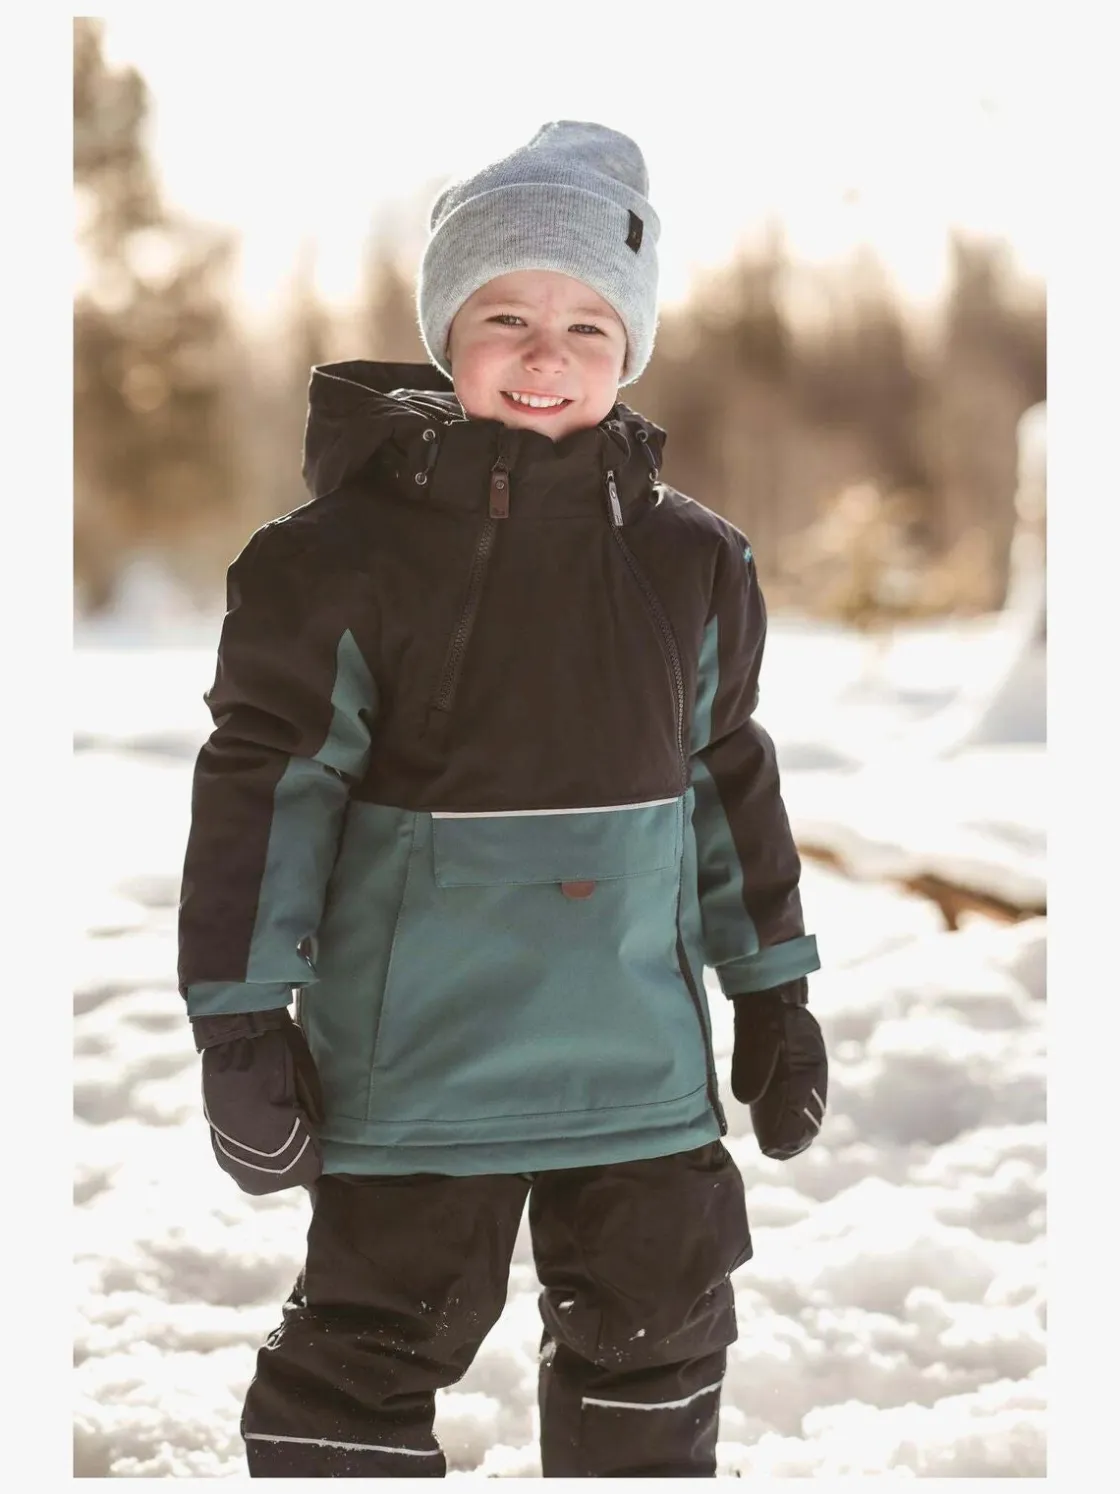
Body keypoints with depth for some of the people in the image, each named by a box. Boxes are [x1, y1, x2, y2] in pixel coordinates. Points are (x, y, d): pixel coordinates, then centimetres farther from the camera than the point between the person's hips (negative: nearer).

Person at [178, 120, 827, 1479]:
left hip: (638, 1058, 4)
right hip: (415, 1052, -4)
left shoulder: (688, 562, 4)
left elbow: (728, 781, 14)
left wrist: (772, 993, 15)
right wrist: (239, 1022, -10)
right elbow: (265, 781, -8)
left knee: (658, 1349, 17)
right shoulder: (348, 551, -9)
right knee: (368, 1357, 5)